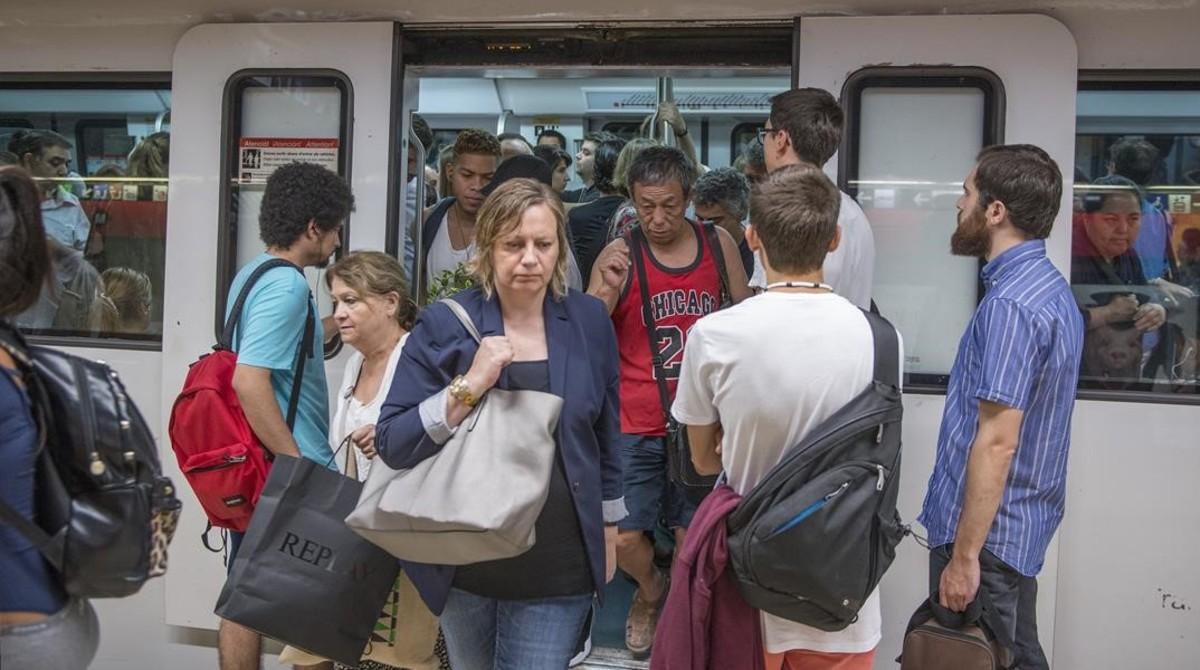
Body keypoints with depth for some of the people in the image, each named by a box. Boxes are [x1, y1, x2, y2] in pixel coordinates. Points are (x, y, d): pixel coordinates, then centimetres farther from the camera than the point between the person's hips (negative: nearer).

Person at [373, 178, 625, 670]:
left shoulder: (589, 321, -2)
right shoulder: (444, 324, -8)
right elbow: (391, 444, -12)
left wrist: (608, 531, 14)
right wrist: (469, 386, -24)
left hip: (558, 568, 0)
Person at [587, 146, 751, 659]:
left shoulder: (719, 245, 4)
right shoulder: (619, 254, -3)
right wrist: (607, 291, -18)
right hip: (635, 427, -1)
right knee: (624, 539, 1)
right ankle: (651, 592, 34)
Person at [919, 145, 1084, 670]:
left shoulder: (1009, 304, -22)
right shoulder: (1051, 287, 10)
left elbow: (997, 443, -25)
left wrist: (964, 555, -21)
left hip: (988, 531, -9)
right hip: (1024, 527, 9)